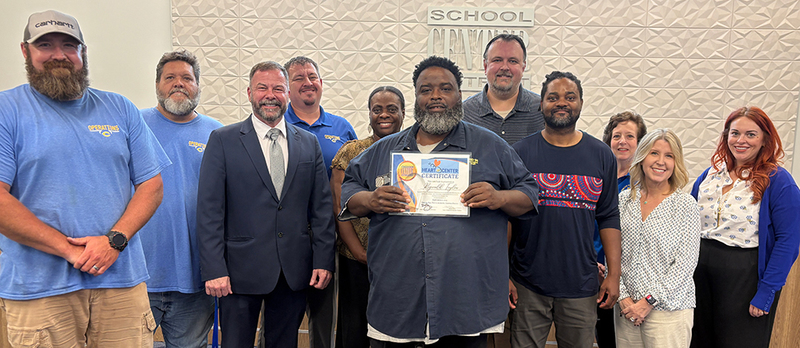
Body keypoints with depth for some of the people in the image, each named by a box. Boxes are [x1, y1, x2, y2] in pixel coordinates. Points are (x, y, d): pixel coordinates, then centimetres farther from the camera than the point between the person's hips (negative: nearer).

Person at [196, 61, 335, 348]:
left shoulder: (309, 143, 8)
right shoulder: (223, 140, 0)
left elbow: (322, 207, 7)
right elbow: (209, 210, -5)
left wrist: (323, 260, 0)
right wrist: (214, 270, -11)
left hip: (294, 271, 3)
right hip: (240, 271, -2)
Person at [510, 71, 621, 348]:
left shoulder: (602, 156, 5)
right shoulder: (520, 153, -1)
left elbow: (609, 218, 8)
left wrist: (614, 274, 2)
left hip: (582, 286, 2)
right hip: (528, 286, -1)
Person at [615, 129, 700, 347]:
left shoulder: (687, 206, -4)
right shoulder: (624, 200, 4)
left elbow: (685, 264, -8)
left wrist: (649, 301, -12)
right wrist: (623, 297, -6)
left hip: (669, 308, -3)